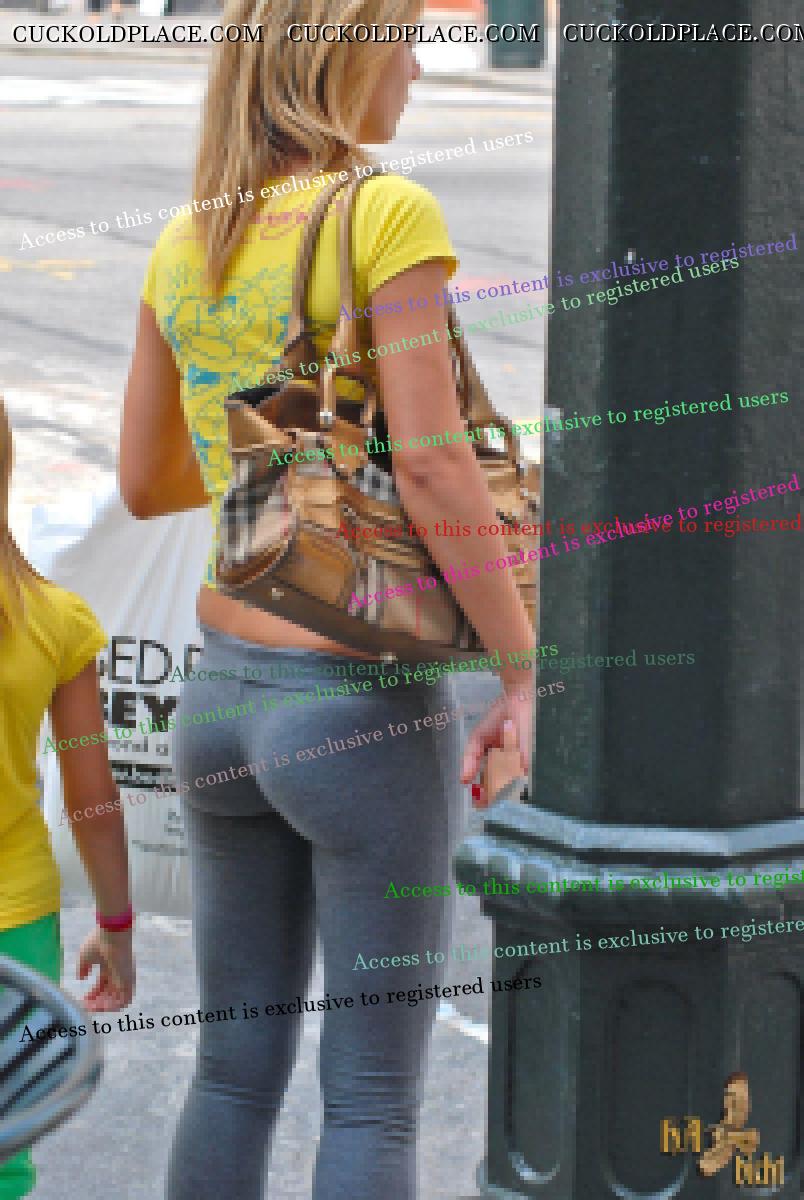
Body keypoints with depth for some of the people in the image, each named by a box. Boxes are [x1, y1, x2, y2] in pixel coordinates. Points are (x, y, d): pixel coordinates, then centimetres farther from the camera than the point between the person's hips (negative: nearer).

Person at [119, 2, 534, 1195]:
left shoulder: (183, 246, 6)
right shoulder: (390, 216, -16)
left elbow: (144, 482, 14)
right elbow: (434, 473, -23)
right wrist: (532, 680, -16)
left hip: (226, 701, 7)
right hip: (370, 723, -6)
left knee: (238, 1074, 18)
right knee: (374, 1102, 5)